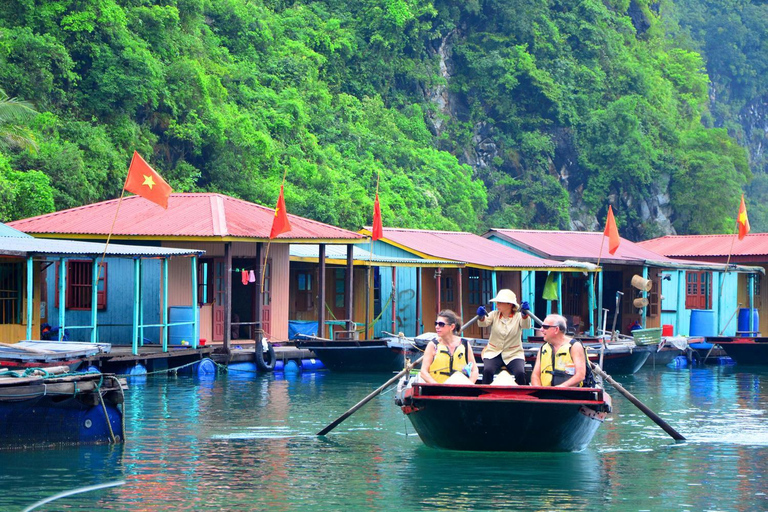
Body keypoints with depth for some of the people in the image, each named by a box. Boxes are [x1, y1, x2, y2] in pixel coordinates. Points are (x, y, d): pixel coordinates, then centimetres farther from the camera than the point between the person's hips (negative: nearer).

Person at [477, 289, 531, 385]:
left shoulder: (518, 316, 0)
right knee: (487, 371, -28)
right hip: (494, 353, 1)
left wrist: (525, 314, -41)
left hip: (514, 353, -1)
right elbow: (483, 323, -12)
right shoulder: (494, 314, 5)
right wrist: (481, 317, -36)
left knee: (520, 373, -28)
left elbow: (526, 326, -20)